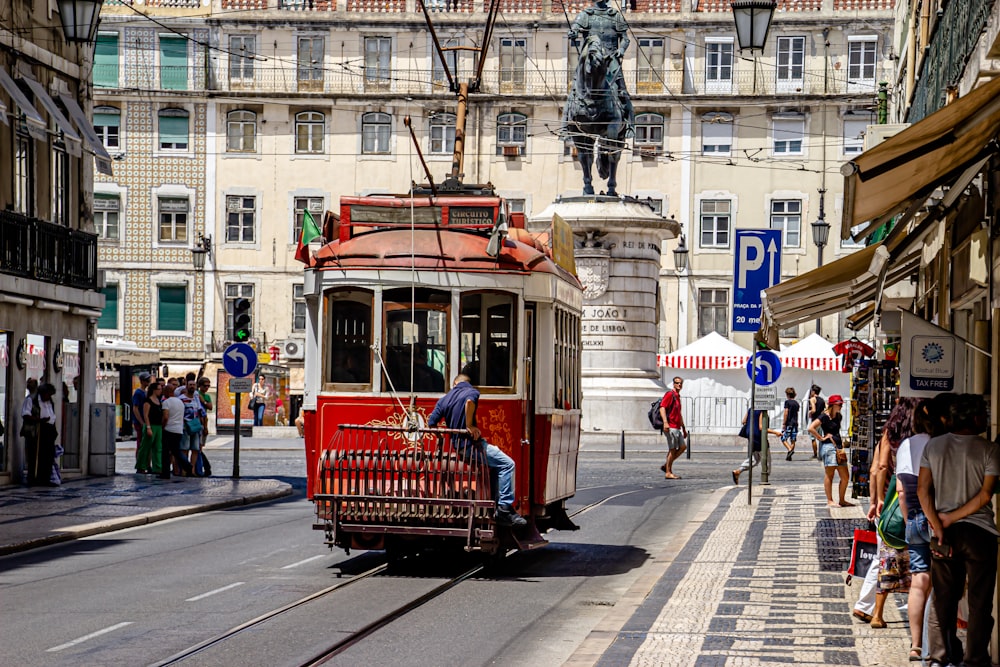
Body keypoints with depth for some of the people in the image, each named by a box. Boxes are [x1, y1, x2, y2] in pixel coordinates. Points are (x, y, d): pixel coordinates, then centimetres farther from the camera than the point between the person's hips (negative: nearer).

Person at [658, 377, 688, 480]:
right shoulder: (670, 394, -7)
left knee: (683, 446, 7)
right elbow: (662, 407, -19)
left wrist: (684, 428, 30)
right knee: (672, 449, -7)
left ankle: (666, 466, 13)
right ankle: (668, 473, -2)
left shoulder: (678, 396, 22)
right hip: (670, 427, -9)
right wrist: (665, 422, -30)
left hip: (677, 428, 9)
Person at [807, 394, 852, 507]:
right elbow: (811, 428, -18)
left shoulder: (839, 417, 15)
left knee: (845, 477, 7)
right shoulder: (824, 417, -9)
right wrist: (821, 438, -12)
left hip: (838, 447, 8)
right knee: (829, 475, -3)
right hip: (828, 446, -8)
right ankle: (830, 501, 2)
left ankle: (842, 500, 17)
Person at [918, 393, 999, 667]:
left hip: (944, 533, 4)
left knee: (944, 598, 12)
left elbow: (923, 489, -3)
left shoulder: (934, 445, 2)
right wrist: (951, 518, -9)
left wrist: (938, 527, -5)